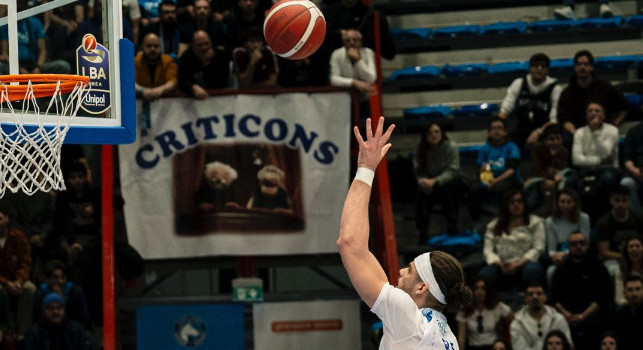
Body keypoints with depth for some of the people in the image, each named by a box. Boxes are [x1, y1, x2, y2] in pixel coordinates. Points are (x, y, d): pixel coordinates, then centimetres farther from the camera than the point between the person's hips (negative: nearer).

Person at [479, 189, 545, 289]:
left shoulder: (535, 222, 15)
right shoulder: (494, 225, 20)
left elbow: (538, 248, 3)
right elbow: (488, 250, 10)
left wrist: (519, 264, -12)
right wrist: (499, 263, -12)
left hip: (524, 263, -1)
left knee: (533, 269, -39)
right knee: (484, 274, -33)